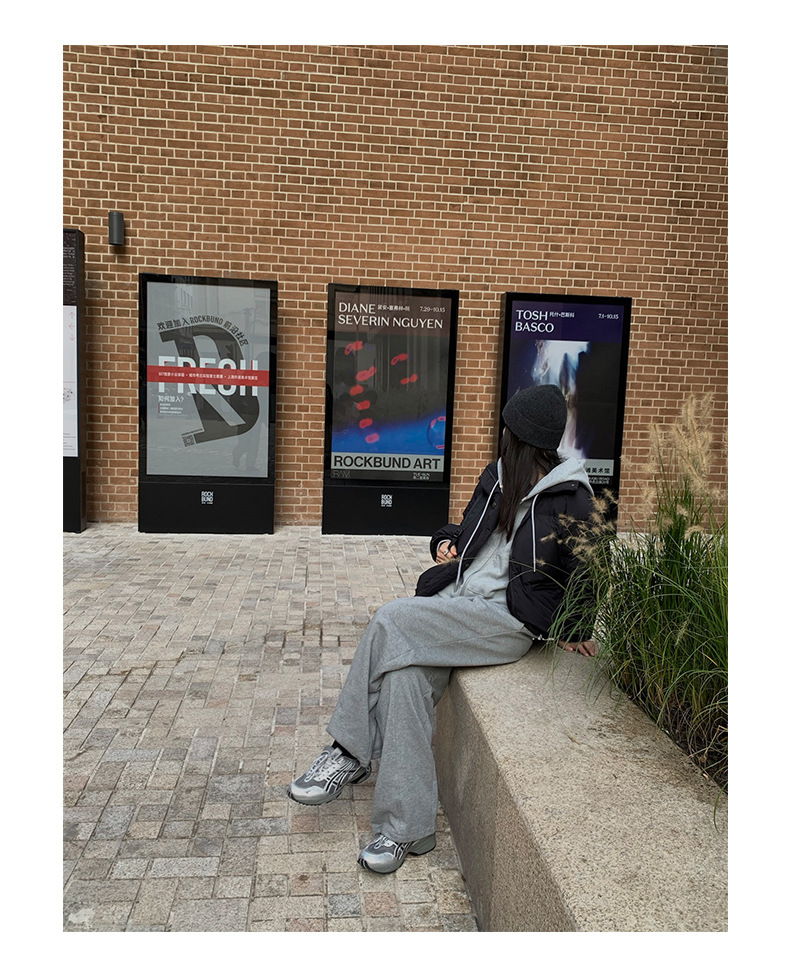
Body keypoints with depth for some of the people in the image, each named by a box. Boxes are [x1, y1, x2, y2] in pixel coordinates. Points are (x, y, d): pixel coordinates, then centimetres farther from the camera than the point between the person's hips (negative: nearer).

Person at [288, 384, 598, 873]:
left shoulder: (570, 498, -5)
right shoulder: (496, 477, 14)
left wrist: (574, 628, 10)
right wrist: (446, 542, 8)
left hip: (511, 618, -6)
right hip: (460, 601, 6)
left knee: (392, 621, -26)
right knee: (407, 674, -23)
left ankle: (349, 753, -12)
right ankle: (407, 828, -14)